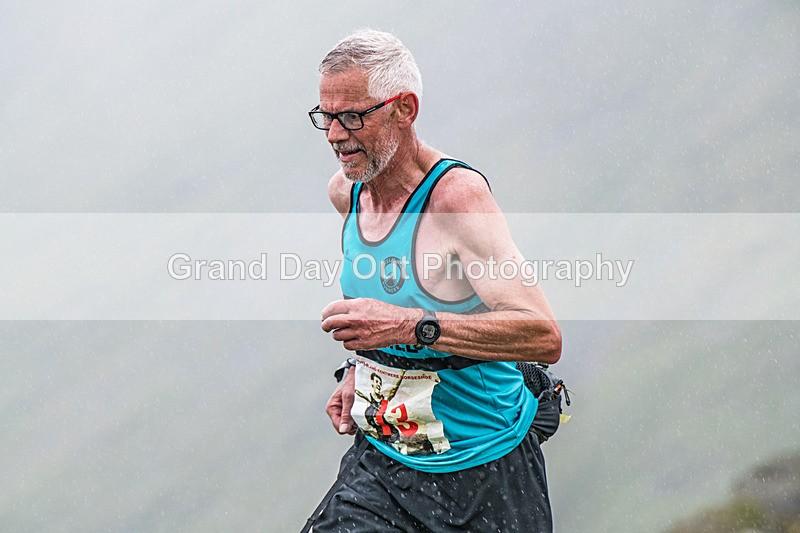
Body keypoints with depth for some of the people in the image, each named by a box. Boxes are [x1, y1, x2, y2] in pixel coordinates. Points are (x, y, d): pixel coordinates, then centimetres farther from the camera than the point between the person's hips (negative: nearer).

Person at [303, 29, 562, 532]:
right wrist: (359, 369, 10)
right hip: (379, 459, 6)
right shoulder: (345, 191, 2)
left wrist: (411, 326, -37)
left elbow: (544, 336, -30)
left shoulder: (458, 194, -20)